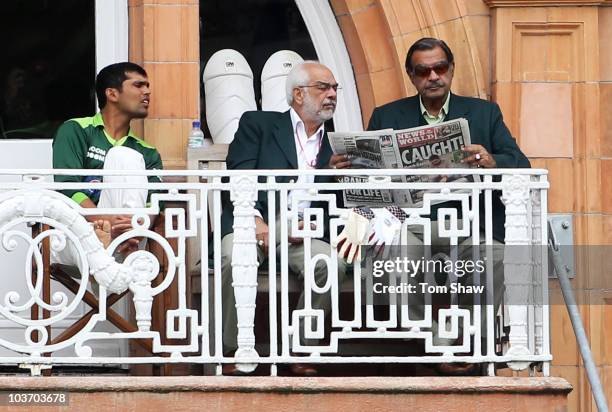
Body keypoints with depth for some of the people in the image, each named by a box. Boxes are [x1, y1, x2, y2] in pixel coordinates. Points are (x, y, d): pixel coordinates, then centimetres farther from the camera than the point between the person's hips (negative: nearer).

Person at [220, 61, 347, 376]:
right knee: (236, 259, -36)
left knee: (331, 263, -29)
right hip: (253, 223, -3)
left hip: (301, 232, 3)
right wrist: (255, 219, -19)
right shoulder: (257, 124, 11)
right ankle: (233, 355, -24)